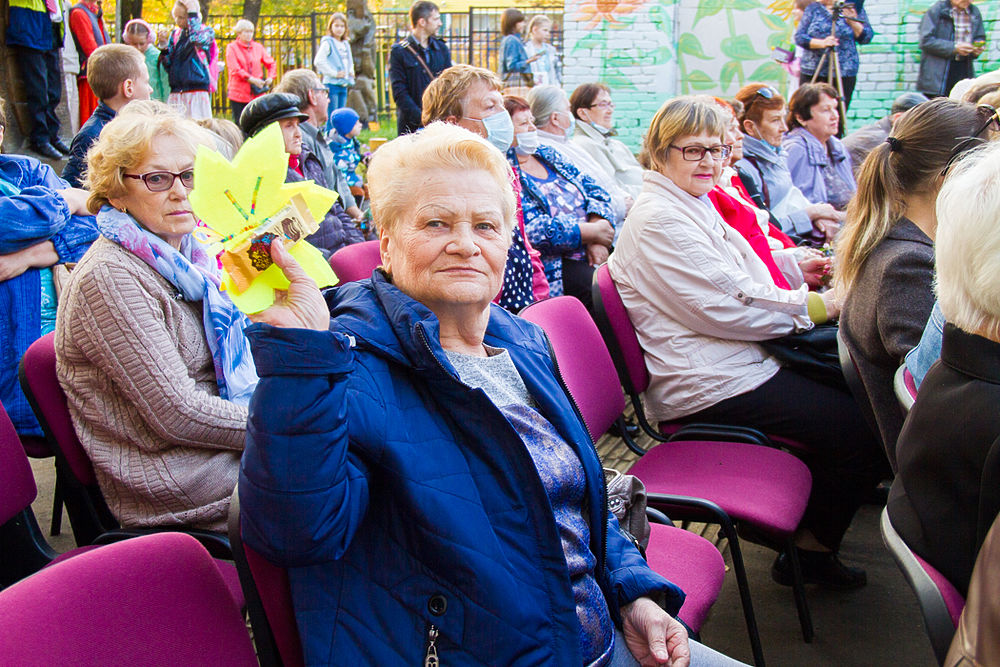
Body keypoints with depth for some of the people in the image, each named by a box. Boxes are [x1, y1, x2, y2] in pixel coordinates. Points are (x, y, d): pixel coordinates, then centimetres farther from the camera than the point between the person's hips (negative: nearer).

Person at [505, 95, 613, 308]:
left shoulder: (546, 154, 18)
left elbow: (594, 190, 15)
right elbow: (534, 230, -18)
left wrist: (598, 236, -4)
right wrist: (593, 232, -12)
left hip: (592, 252, 8)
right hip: (554, 266, -8)